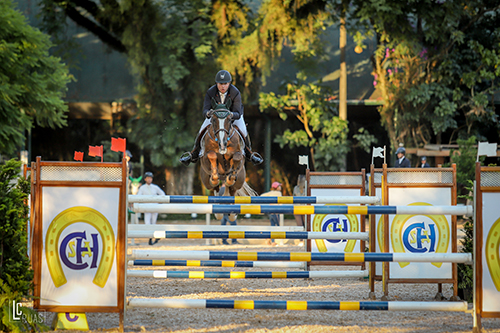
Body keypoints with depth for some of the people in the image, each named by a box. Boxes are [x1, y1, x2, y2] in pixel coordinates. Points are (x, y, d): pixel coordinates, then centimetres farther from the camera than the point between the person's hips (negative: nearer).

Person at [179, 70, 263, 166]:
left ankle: (249, 154, 5)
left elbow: (238, 114, -34)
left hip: (233, 114, -1)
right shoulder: (210, 92, -28)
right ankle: (194, 155, 6)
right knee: (202, 131, -15)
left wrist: (232, 115, -59)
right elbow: (205, 111, -32)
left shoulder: (235, 93, -32)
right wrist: (208, 113, -58)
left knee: (243, 132, -21)